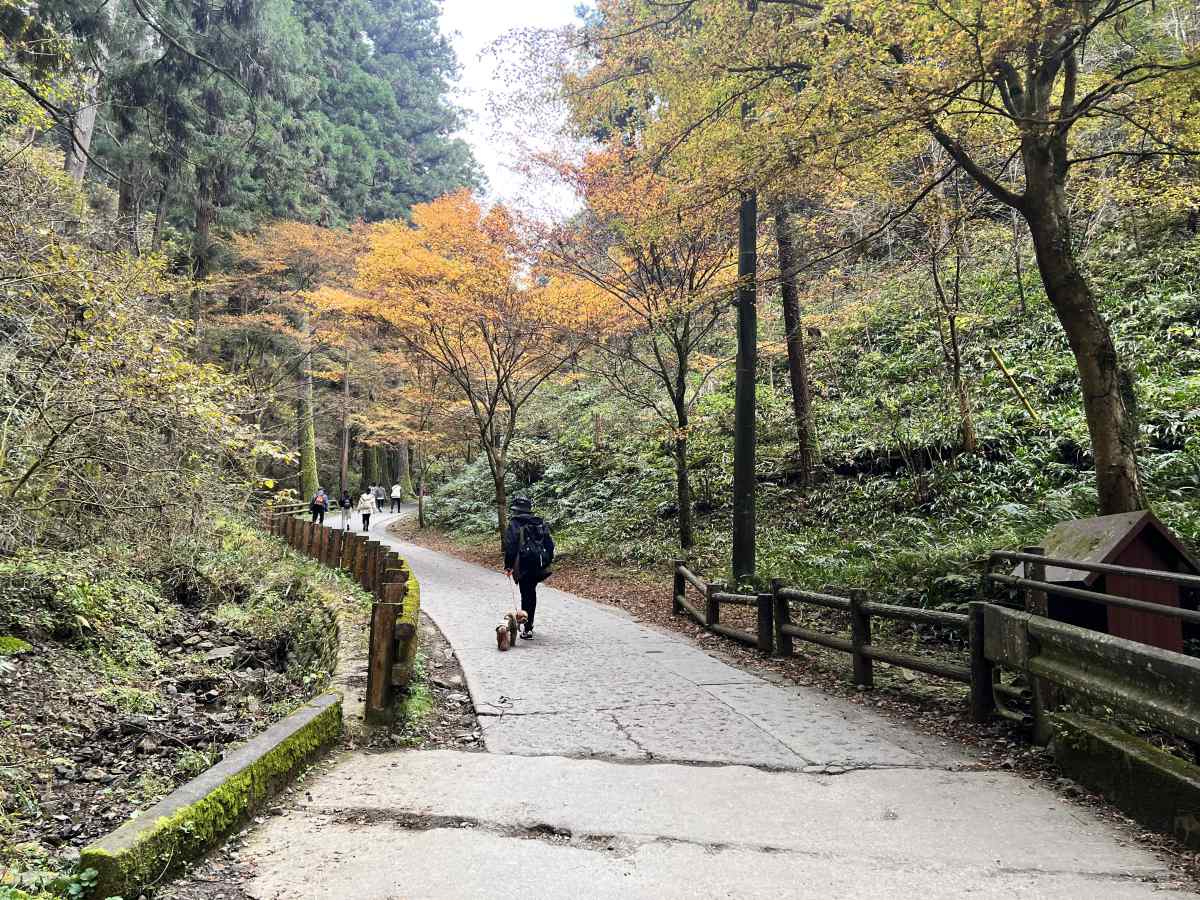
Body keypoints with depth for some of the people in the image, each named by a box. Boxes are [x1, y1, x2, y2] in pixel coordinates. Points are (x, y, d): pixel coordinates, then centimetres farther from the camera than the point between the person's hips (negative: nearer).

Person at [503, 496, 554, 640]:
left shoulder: (514, 524, -3)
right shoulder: (540, 523, 12)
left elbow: (510, 546, -11)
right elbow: (550, 543, 11)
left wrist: (508, 566, -5)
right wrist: (547, 562, 18)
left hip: (524, 566, -5)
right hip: (540, 566, 5)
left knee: (526, 595, -1)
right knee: (531, 592, 18)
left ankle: (527, 629, -2)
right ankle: (529, 624, 25)